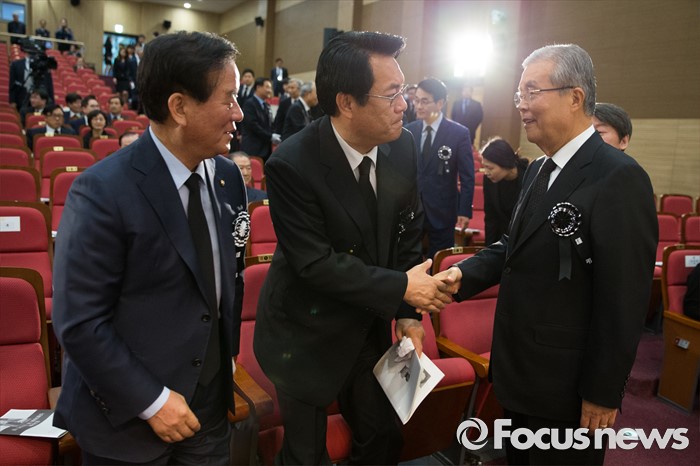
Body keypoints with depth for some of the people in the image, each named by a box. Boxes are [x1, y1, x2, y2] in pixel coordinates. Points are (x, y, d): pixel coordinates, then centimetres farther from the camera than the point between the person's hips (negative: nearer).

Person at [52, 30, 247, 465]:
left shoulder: (229, 177, -2)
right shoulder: (103, 192, -21)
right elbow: (79, 322, -18)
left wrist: (228, 352, 9)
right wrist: (151, 401, -16)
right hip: (126, 417, -5)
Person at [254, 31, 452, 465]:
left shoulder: (403, 146, -8)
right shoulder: (291, 166, -26)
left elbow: (409, 231, 2)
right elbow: (315, 263, -24)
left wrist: (409, 313, -2)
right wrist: (402, 288, -20)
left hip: (370, 327, 5)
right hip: (307, 338, -5)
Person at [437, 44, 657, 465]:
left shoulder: (620, 179, -21)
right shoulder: (539, 170, 8)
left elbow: (624, 302, -21)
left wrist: (603, 393, -17)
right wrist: (465, 274, -7)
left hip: (567, 386, -8)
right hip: (520, 371, 8)